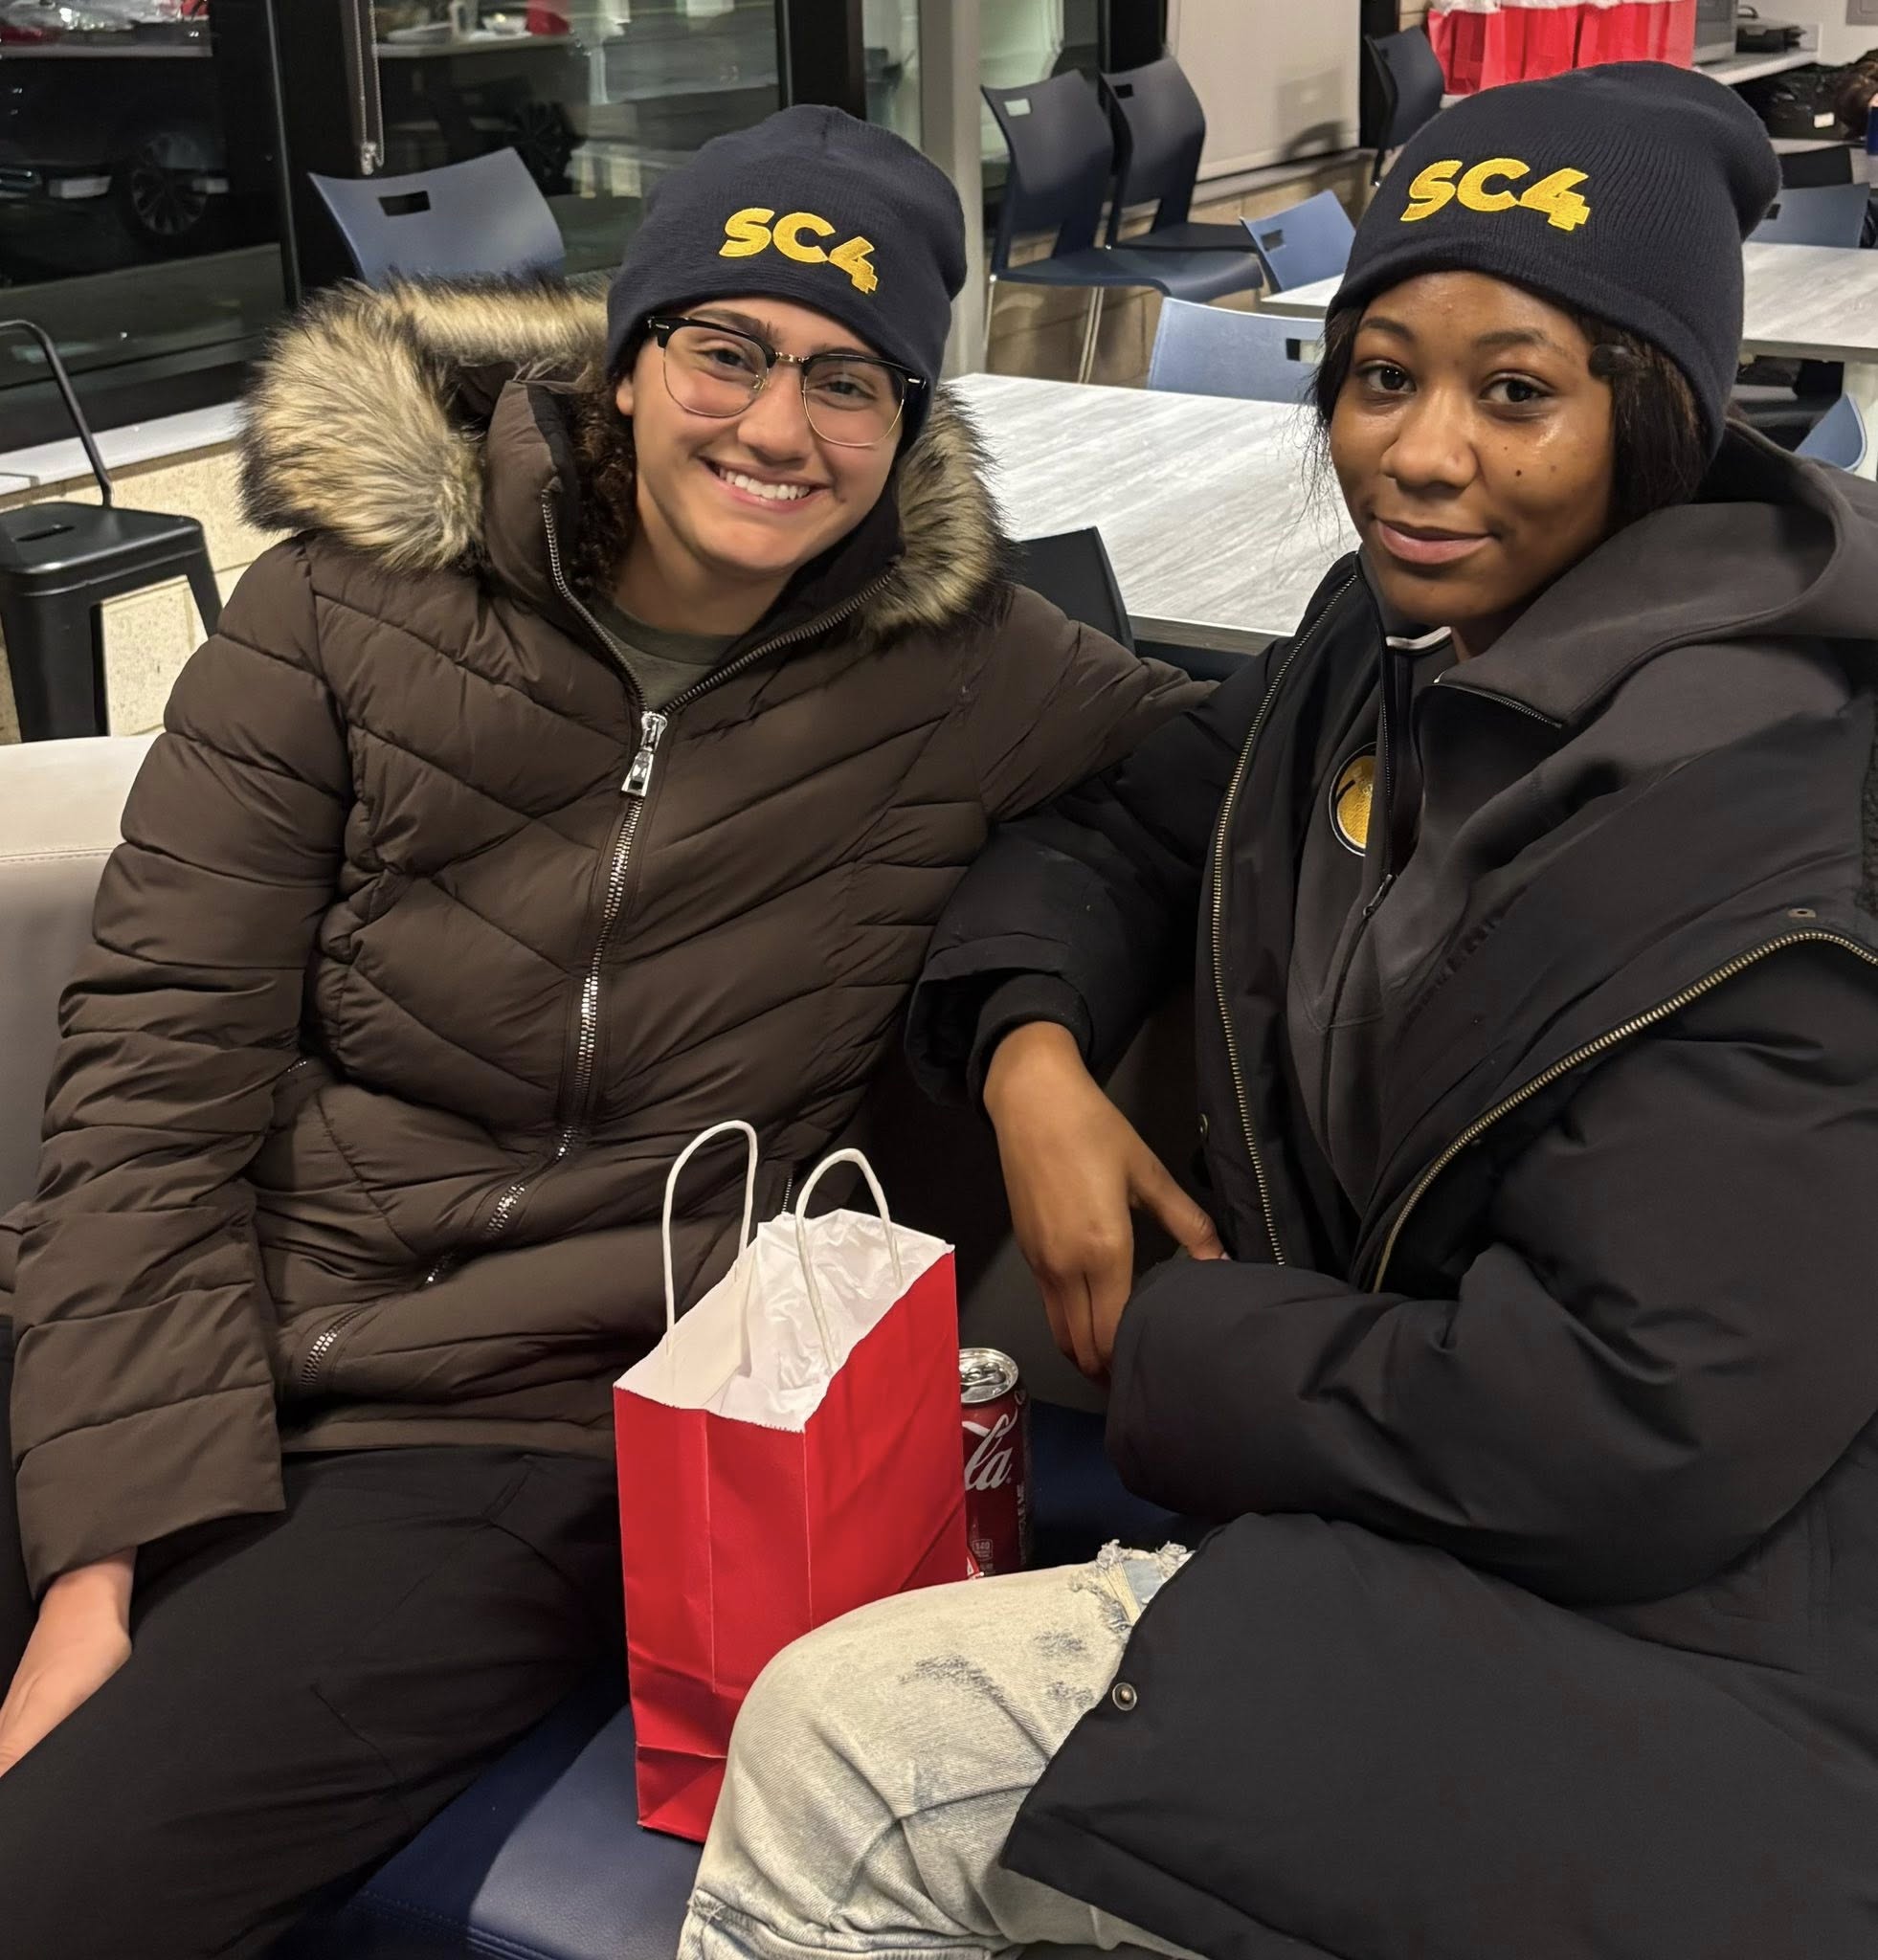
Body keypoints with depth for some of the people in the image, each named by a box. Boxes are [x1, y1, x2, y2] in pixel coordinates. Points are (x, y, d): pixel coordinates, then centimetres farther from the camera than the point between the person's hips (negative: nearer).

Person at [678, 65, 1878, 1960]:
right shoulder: (1404, 637, 4)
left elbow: (1651, 1436, -26)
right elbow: (1120, 825, 17)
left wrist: (1175, 1355, -13)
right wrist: (1030, 1051, -5)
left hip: (1675, 1662, -8)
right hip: (1426, 1520, 8)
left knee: (841, 1759, -15)